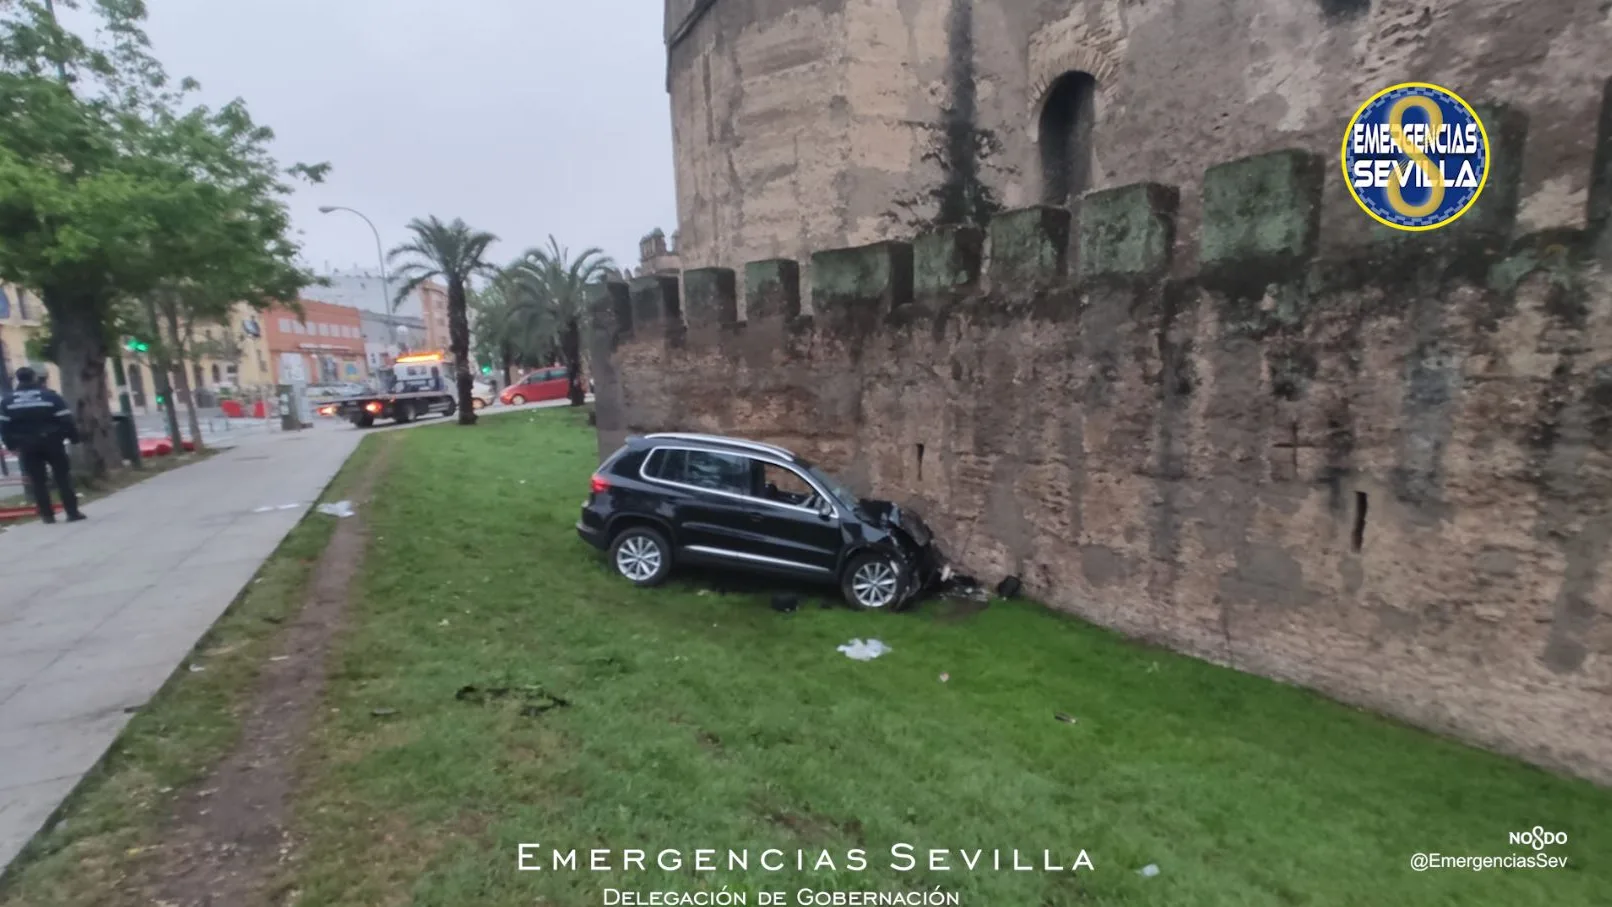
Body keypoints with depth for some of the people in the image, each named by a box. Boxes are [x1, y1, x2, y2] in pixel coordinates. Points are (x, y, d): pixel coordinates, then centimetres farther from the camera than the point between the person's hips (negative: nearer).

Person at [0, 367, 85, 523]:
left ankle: (47, 515, 8)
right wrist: (74, 437, -3)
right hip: (52, 443, -2)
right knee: (63, 478, 2)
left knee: (37, 481, 8)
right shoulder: (50, 396, -7)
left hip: (27, 447, 2)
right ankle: (72, 512, -2)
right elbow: (66, 420, -11)